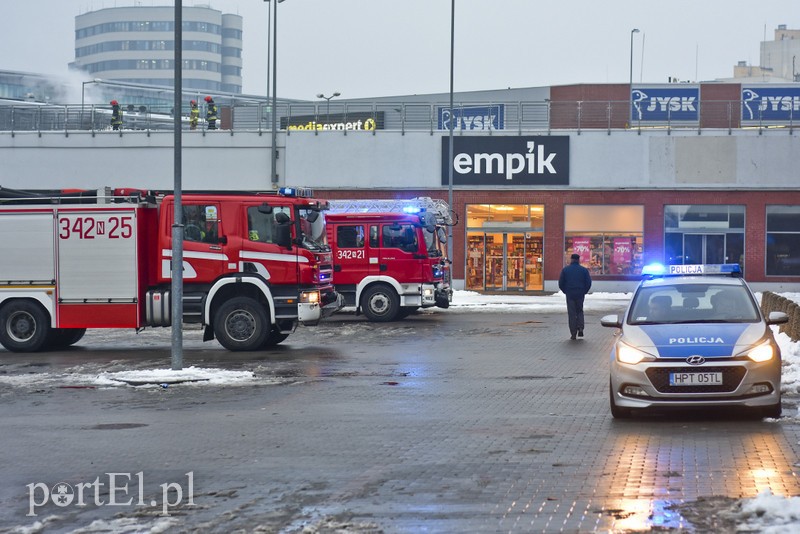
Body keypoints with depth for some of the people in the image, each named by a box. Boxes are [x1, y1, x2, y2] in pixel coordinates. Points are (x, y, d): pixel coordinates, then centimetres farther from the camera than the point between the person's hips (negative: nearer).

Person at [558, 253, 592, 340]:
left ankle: (573, 333, 0)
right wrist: (584, 291, 12)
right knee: (579, 311, 17)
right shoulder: (584, 270, 1)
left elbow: (561, 283, 0)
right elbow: (589, 283, -1)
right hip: (580, 294, 1)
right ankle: (580, 328, 0)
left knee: (571, 313, 3)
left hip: (570, 294, -1)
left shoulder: (565, 270, 0)